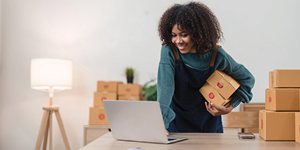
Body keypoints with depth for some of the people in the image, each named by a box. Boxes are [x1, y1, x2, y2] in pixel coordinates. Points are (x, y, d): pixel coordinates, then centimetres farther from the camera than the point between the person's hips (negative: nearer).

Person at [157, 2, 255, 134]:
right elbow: (165, 87, -27)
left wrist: (229, 108, -8)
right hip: (176, 120, -1)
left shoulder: (216, 56, -13)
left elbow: (247, 79, 1)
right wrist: (161, 124, -39)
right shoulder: (169, 51, -17)